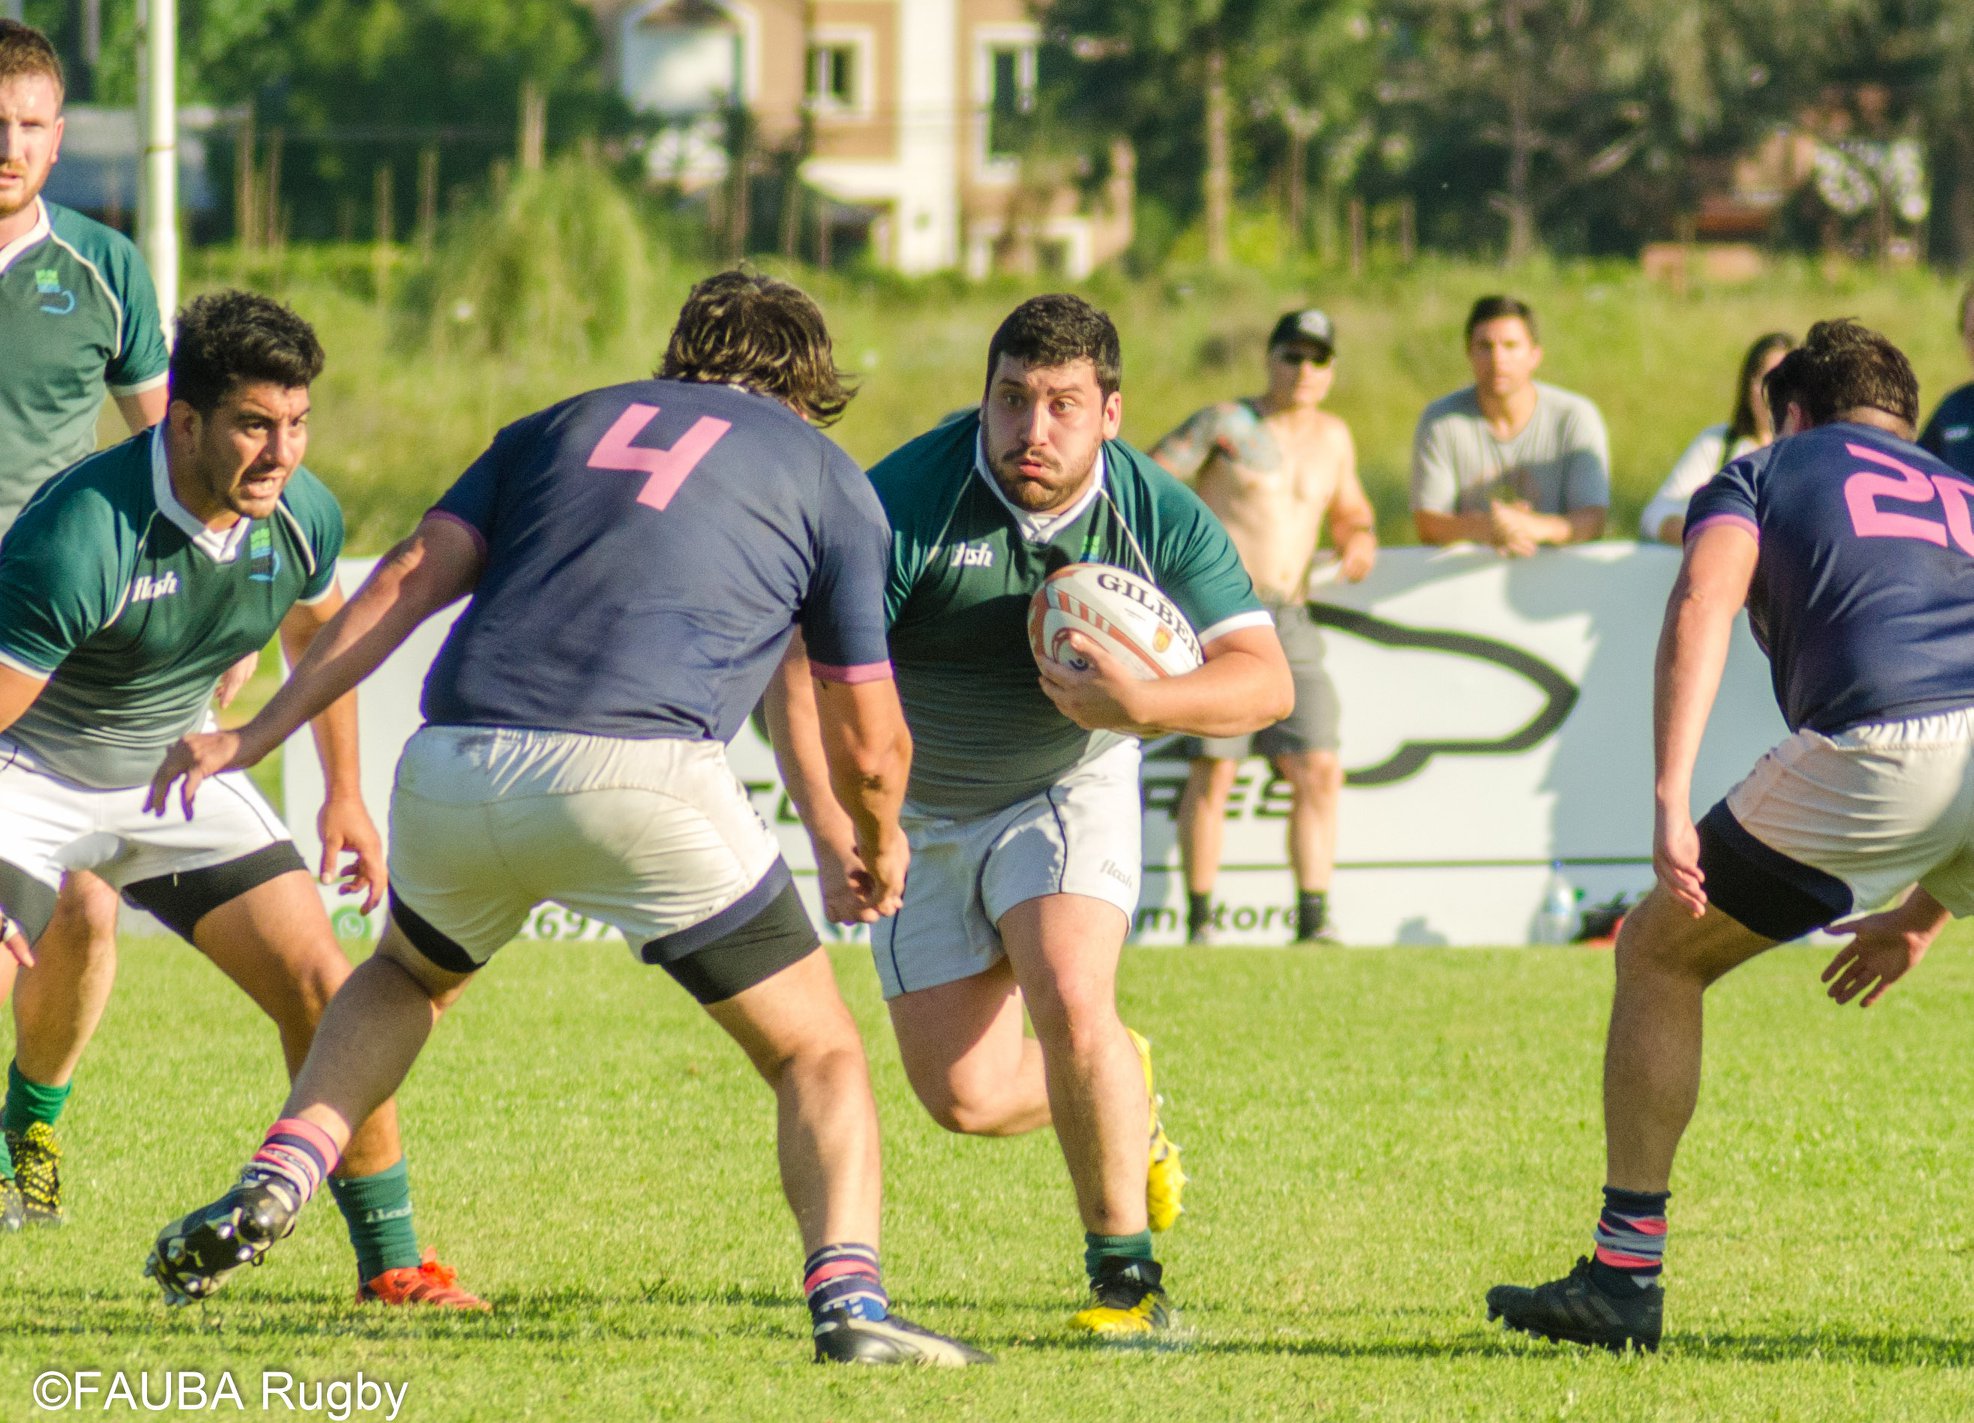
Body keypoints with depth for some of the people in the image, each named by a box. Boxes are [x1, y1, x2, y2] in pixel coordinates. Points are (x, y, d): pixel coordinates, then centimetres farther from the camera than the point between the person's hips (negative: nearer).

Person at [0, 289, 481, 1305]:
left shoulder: (303, 517, -13)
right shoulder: (83, 535, -34)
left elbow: (318, 632, 13)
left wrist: (344, 793, 20)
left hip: (175, 767, 5)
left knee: (323, 989, -4)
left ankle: (390, 1260, 10)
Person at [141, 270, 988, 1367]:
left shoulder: (561, 425, 27)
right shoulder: (827, 478, 19)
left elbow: (408, 581, 14)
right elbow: (869, 746, 18)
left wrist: (257, 736, 11)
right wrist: (879, 848, 39)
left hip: (455, 767, 4)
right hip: (641, 772, -4)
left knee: (409, 975, 34)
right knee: (817, 1054, 11)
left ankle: (275, 1183, 13)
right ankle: (847, 1298, -13)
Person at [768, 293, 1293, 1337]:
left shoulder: (1161, 517, -18)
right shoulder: (906, 501, -25)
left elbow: (1264, 681, -22)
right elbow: (801, 667, -23)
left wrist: (1141, 705, -41)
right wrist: (832, 836, -33)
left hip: (1069, 787, 0)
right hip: (917, 811, 0)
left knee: (1071, 1004, -26)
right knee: (964, 1097, -3)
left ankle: (1127, 1276, -10)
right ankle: (1123, 1092, 32)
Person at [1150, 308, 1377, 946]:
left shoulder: (1332, 438, 16)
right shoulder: (1225, 425, 1)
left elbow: (1349, 510, 30)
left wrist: (1359, 543, 8)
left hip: (1290, 624, 5)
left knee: (1319, 770, -4)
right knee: (1214, 769, -9)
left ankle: (1314, 919, -1)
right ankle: (1200, 921, -3)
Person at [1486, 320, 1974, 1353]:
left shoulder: (1764, 474, 23)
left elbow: (1701, 607, 2)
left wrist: (1671, 801, -8)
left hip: (1876, 748, -3)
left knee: (1659, 954, 17)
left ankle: (1623, 1276, 16)